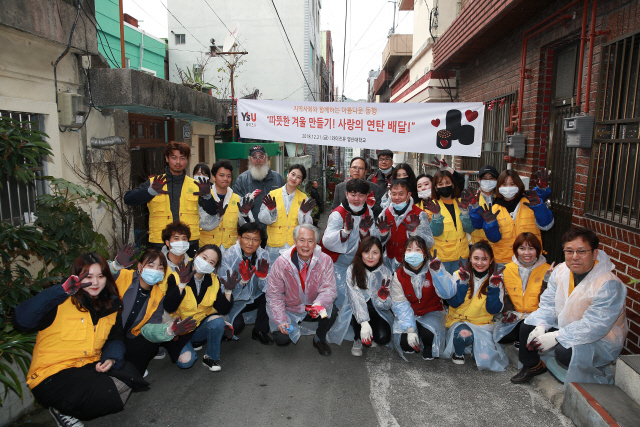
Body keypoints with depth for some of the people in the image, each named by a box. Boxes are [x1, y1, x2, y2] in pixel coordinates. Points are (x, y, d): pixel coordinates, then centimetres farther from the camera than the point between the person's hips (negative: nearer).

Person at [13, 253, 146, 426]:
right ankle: (61, 411, 4)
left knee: (128, 376, -13)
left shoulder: (111, 305, 6)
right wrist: (62, 290, -34)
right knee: (108, 395, -24)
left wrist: (111, 358, -9)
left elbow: (115, 339, 13)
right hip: (52, 375, -7)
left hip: (90, 366, 7)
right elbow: (21, 321, -28)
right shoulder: (61, 301, -12)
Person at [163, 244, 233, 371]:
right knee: (185, 361, -21)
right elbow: (169, 308, -25)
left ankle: (211, 358, -5)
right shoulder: (177, 277, -14)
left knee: (218, 321, -27)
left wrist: (228, 291, -25)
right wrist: (182, 285, -34)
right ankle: (189, 349, 16)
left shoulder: (214, 280, -4)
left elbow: (222, 310, -9)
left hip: (202, 325, 3)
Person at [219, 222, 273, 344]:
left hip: (253, 299, 3)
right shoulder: (229, 256, -20)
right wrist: (243, 280, -38)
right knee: (237, 326, -27)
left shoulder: (263, 256, -10)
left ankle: (260, 331, -1)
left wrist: (262, 277, -30)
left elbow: (265, 289, -9)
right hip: (233, 302, -3)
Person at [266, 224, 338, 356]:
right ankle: (293, 329, 17)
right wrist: (281, 321, -19)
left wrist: (320, 304, -38)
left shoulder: (325, 261, -14)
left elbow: (328, 289, -15)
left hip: (312, 309, 1)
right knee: (281, 339, -21)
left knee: (331, 312, -27)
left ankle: (319, 339, 5)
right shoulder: (281, 262, -16)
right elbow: (274, 294, -10)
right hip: (289, 309, -1)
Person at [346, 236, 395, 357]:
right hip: (357, 312, -1)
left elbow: (387, 306, -10)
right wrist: (364, 323, -33)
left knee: (383, 338, -25)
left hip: (378, 313, 1)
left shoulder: (386, 273, -7)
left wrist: (384, 298, -34)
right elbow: (355, 298, -21)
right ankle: (357, 340, -2)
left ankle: (370, 337, 14)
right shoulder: (352, 270, -13)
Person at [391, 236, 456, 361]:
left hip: (431, 313, -1)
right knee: (404, 343, -25)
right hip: (409, 315, 1)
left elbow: (448, 294, -21)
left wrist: (438, 273, -35)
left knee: (428, 334, -32)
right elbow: (400, 304, -12)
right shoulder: (399, 275, -8)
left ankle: (428, 347, 4)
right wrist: (410, 330, -23)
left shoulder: (433, 270, -10)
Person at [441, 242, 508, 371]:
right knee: (464, 334, -37)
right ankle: (457, 353, -2)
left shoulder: (495, 279, 2)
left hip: (482, 324, 2)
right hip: (458, 321, -2)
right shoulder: (459, 275, -2)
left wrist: (494, 287, -18)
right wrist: (462, 283, -22)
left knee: (485, 359, -19)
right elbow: (453, 303, -12)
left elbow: (494, 309, -6)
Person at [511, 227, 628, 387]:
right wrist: (541, 327, -17)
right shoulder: (561, 270, -6)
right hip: (563, 325, 7)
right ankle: (532, 366, 23)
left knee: (565, 352, -31)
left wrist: (556, 337, -31)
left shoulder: (609, 284, -28)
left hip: (601, 339, -7)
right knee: (527, 326, -2)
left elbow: (595, 326, -31)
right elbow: (548, 303, 0)